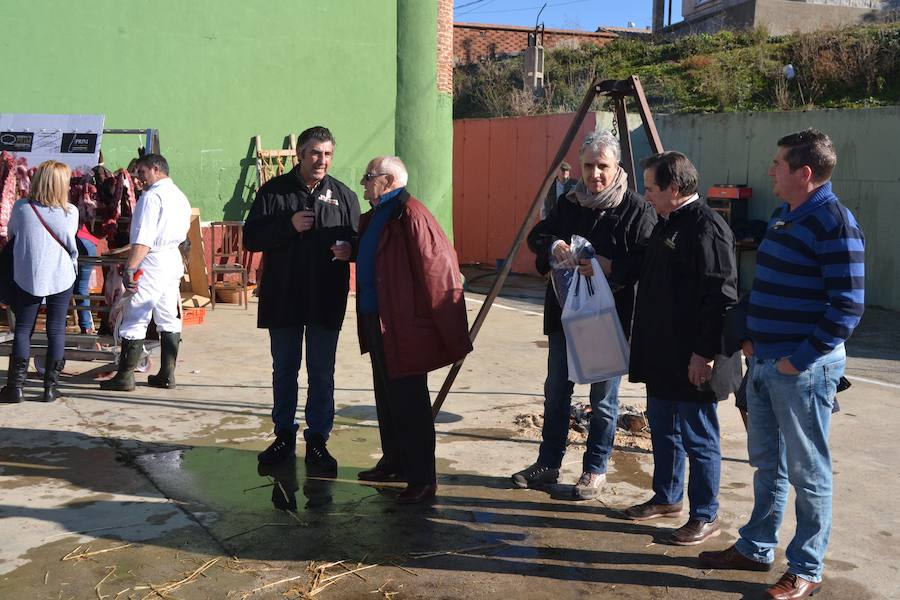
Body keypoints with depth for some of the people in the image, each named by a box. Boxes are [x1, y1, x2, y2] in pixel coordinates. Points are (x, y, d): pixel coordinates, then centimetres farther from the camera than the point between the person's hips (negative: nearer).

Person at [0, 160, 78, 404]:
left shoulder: (21, 207, -6)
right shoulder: (70, 212, -7)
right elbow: (71, 245, 2)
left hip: (27, 277, 1)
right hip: (61, 277, 0)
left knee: (22, 330, 9)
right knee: (56, 331, 7)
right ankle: (51, 387, 9)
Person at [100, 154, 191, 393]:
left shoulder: (152, 196, -13)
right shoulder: (180, 196, 15)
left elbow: (144, 239, -21)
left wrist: (129, 268, -22)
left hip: (152, 263, -9)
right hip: (174, 260, 9)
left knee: (135, 320, -3)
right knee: (169, 319, 10)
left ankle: (125, 377, 1)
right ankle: (167, 375, 15)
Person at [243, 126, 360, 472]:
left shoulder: (343, 195, 4)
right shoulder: (274, 191, 1)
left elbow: (357, 240, 8)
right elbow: (251, 237, -3)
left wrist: (349, 248, -16)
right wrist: (289, 225, -17)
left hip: (326, 300, 0)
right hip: (282, 297, 0)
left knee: (321, 374, 5)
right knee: (284, 370, 12)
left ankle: (317, 441, 16)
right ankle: (284, 435, 26)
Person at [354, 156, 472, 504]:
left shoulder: (411, 215, -18)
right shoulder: (375, 217, 12)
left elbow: (437, 268, -21)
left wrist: (448, 330, -20)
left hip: (403, 327, -10)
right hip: (377, 322, 10)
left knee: (408, 403, -3)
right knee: (387, 397, 20)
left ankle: (422, 480, 7)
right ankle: (394, 462, 35)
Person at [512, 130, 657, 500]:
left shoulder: (636, 209, -9)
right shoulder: (568, 203, 7)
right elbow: (536, 236, 11)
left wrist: (609, 266, -27)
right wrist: (553, 246, -11)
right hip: (565, 313, 5)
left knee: (603, 400, 6)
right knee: (555, 392, 13)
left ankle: (595, 470, 21)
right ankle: (548, 463, 27)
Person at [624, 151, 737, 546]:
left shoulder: (707, 228, -19)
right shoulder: (667, 224, 13)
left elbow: (720, 297, -23)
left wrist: (705, 353, -23)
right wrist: (644, 345, 20)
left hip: (691, 361, -10)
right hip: (661, 356, 10)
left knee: (698, 438, 2)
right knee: (661, 429, 20)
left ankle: (705, 517, 15)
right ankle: (666, 498, 36)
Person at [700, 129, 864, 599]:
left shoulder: (835, 224, -16)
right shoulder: (783, 216, 11)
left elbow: (848, 308, -18)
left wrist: (800, 359, -18)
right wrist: (751, 339, 13)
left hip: (804, 369, -9)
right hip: (763, 363, 9)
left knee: (808, 474, 5)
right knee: (766, 464, 19)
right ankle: (756, 548, 33)